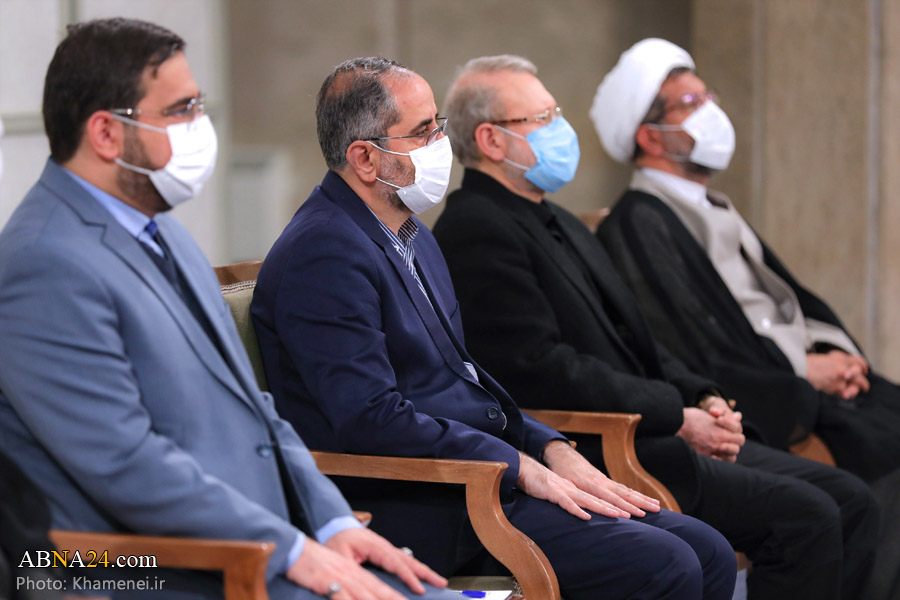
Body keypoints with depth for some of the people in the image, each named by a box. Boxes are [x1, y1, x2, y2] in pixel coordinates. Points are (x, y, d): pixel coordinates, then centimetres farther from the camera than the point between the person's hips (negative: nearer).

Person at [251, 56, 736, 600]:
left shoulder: (414, 237, 18)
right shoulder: (323, 254, -14)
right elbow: (371, 417, -21)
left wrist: (553, 449, 6)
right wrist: (521, 467, -17)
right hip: (424, 512, -10)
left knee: (709, 555, -3)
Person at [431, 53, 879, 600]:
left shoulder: (560, 224, 21)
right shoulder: (475, 230, -11)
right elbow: (542, 370, -19)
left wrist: (705, 400, 4)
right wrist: (678, 417, -14)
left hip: (648, 435, 10)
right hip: (593, 455, -10)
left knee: (853, 503, 0)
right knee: (805, 518, -20)